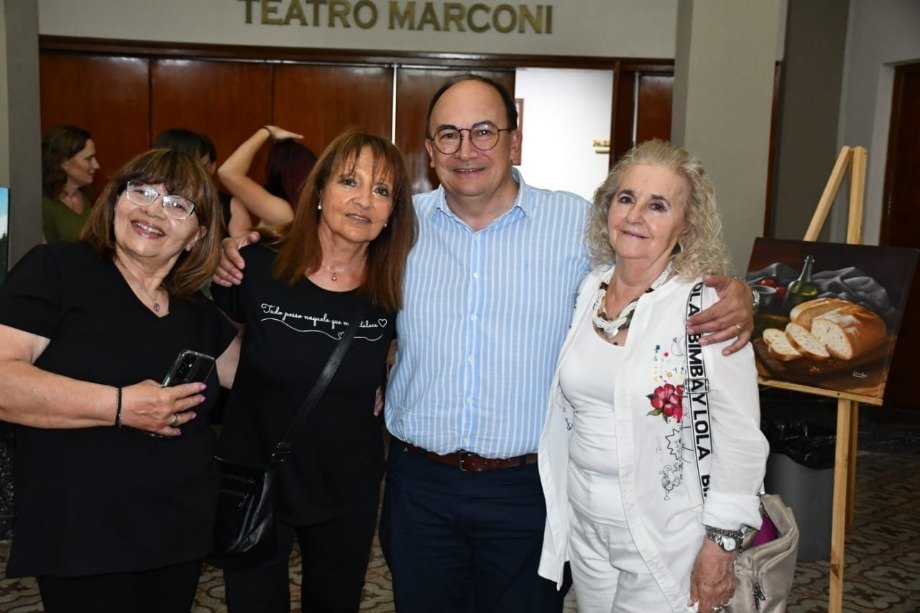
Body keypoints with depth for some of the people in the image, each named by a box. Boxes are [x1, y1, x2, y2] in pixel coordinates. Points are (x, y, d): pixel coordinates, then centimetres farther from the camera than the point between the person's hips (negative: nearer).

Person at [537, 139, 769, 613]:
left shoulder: (707, 307, -15)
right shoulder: (588, 290, 2)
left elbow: (739, 436, -14)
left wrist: (721, 542, -14)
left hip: (666, 538, -5)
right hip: (585, 528, 5)